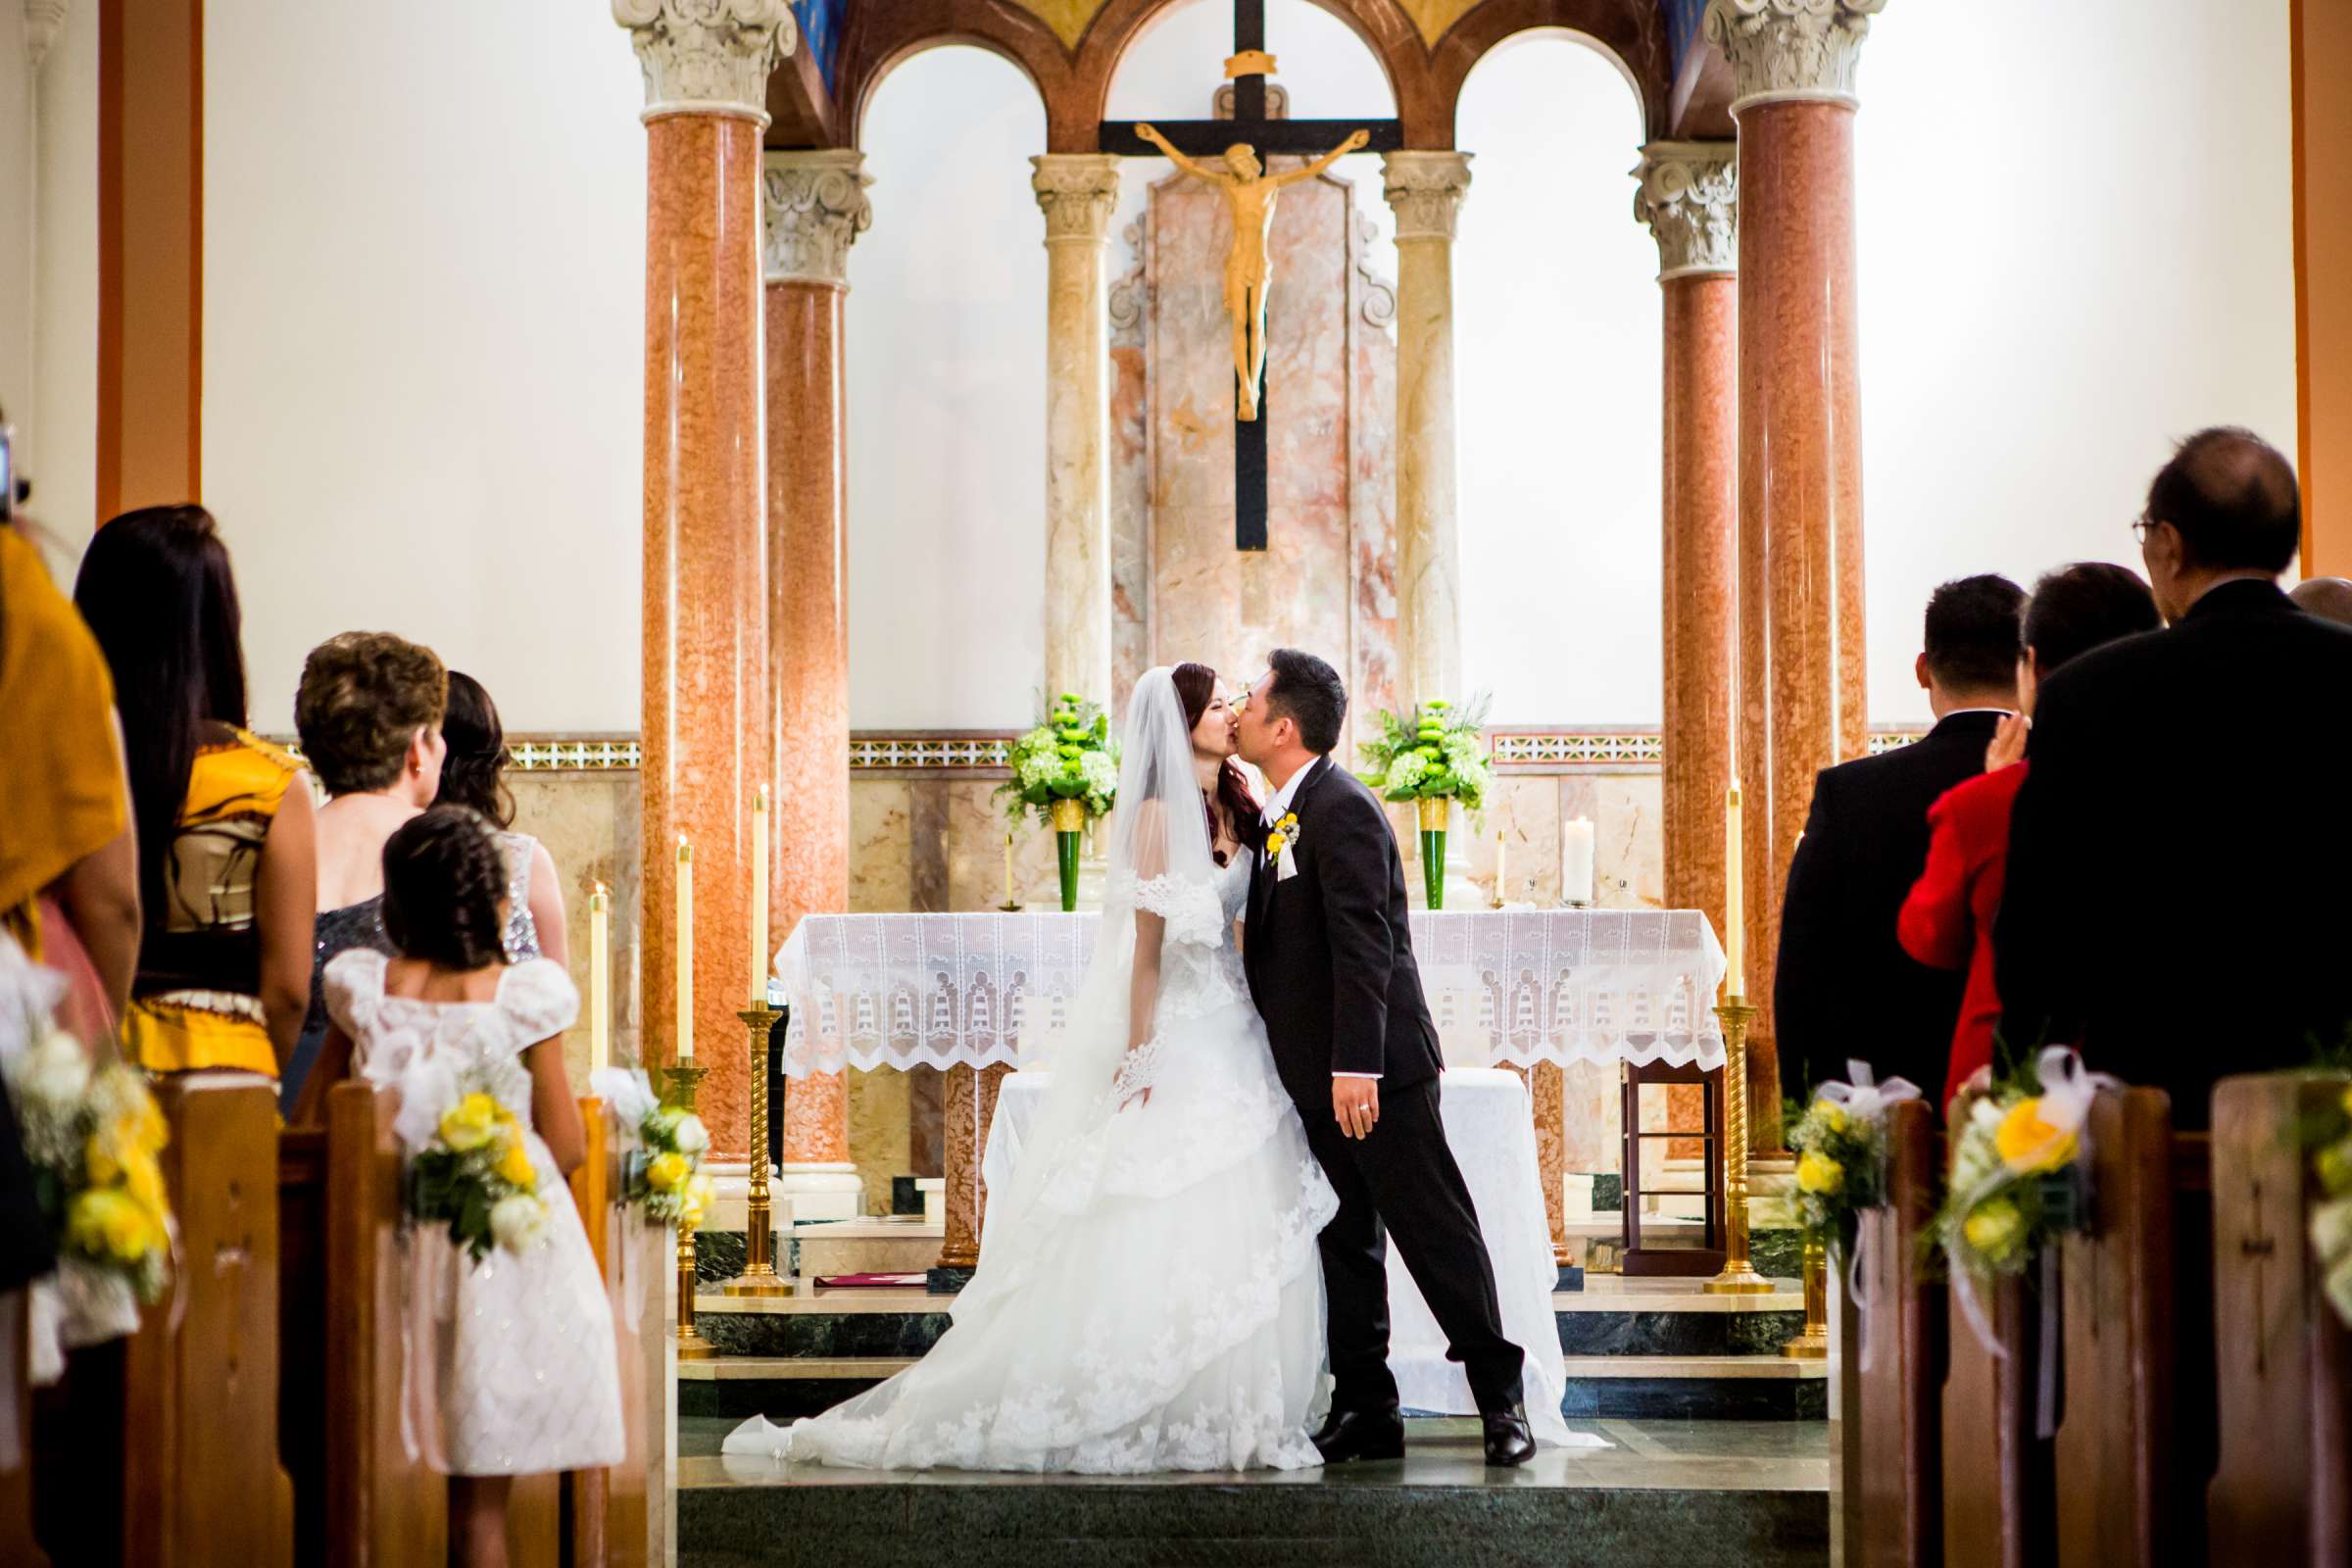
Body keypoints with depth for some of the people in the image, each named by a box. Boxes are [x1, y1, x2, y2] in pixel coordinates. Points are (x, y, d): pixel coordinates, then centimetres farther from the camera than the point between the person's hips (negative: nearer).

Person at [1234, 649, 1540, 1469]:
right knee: (1345, 1245, 11)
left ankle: (1502, 1399, 5)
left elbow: (1363, 945, -22)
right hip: (1318, 1077, 10)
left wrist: (1356, 1064, -26)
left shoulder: (1341, 808, -15)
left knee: (1436, 1232, -3)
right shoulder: (1282, 817, 14)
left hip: (1374, 1070, -9)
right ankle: (1366, 1410, 17)